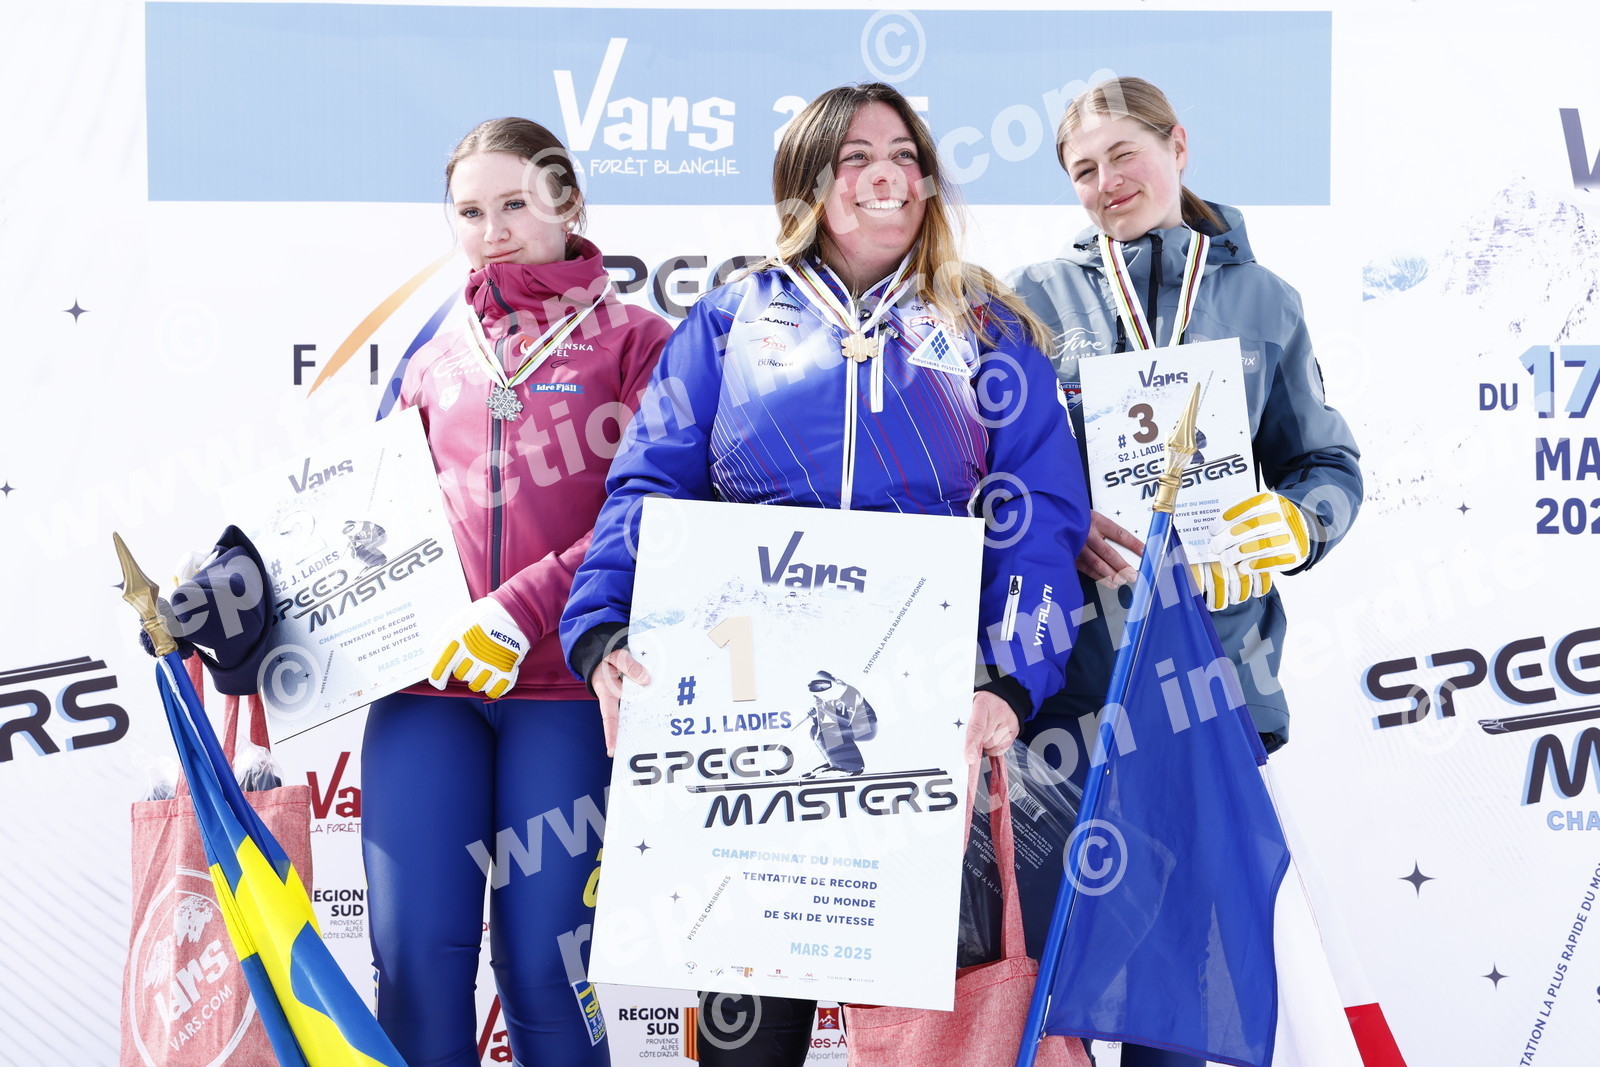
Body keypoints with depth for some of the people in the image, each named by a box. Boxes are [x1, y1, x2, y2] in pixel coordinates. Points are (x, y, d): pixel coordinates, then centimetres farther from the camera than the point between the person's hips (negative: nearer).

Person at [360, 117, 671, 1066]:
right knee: (415, 951, -1)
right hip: (425, 684, 4)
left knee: (540, 962, -2)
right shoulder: (437, 363, 18)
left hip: (564, 689, -3)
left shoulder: (635, 341, 5)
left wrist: (522, 608, -15)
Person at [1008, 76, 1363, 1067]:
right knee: (1049, 912, 1)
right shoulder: (1038, 297, 5)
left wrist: (1291, 523, -9)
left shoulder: (1264, 299, 10)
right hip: (1070, 656, -1)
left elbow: (1330, 465, 12)